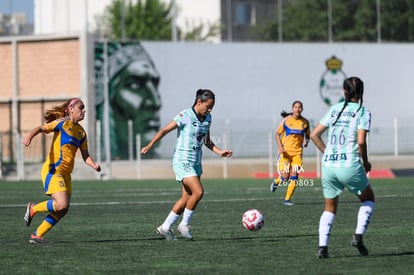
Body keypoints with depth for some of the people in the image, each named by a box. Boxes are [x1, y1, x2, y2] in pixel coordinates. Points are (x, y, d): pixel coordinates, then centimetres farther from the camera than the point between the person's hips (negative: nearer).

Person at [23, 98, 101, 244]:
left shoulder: (81, 132, 15)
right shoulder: (62, 123, -6)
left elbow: (85, 155, 15)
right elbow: (41, 128, -14)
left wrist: (94, 165, -5)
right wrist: (29, 137, -35)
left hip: (66, 174, 8)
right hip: (53, 170, -8)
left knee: (62, 210, 4)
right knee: (61, 204, -21)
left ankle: (37, 235, 16)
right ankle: (33, 209, 4)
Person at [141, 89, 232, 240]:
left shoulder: (207, 118, 8)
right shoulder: (185, 116, -14)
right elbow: (164, 130, -11)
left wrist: (220, 152, 7)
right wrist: (149, 146, -17)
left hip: (196, 162, 8)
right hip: (183, 161, -8)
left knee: (187, 198, 7)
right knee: (198, 192, -19)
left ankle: (165, 228, 18)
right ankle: (184, 224, -2)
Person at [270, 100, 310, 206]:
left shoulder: (305, 122, 2)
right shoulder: (286, 120, -3)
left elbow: (307, 135, 16)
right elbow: (277, 134, 3)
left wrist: (306, 141, -7)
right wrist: (280, 147, -11)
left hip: (297, 152, 2)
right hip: (285, 151, -2)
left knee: (294, 176, -8)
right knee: (285, 176, -9)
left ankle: (287, 199, 4)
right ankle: (276, 182, 27)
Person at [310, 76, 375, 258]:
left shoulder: (334, 110, 12)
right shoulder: (362, 112, -2)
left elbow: (314, 135, 10)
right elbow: (361, 142, -13)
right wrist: (365, 162, 2)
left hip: (328, 166, 4)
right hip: (350, 166, -4)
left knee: (330, 208, 17)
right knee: (368, 199, 21)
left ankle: (322, 246, 0)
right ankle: (358, 236, 2)